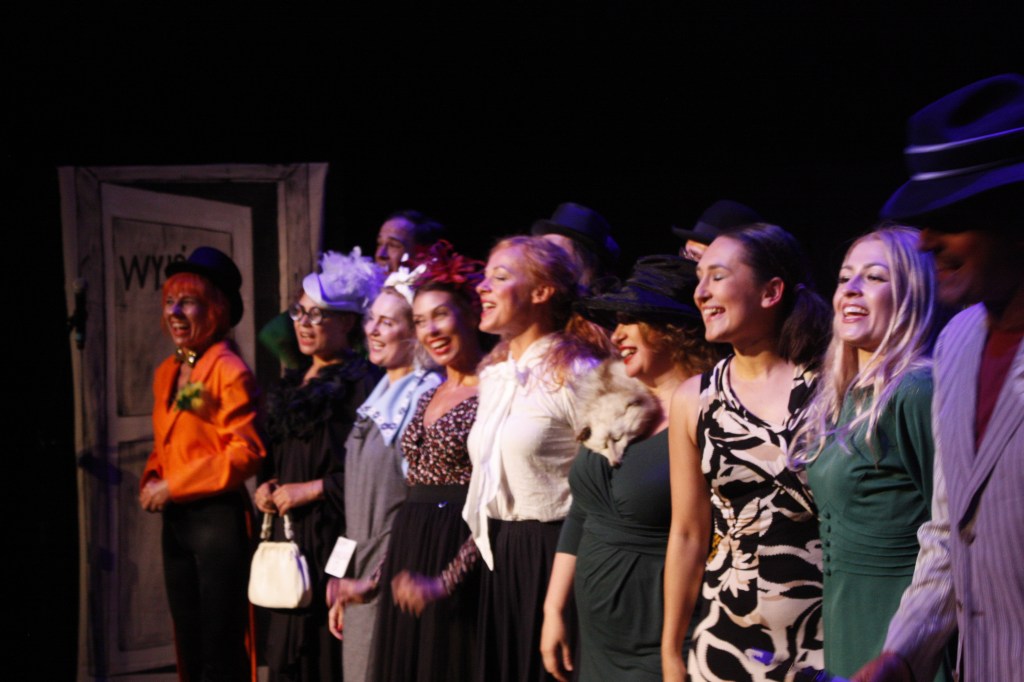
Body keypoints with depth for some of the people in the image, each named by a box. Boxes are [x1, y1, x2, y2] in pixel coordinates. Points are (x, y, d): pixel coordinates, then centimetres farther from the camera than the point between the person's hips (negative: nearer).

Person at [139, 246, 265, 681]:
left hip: (218, 519, -8)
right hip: (175, 521, 8)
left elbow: (246, 453, -19)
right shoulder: (166, 372, 12)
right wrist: (151, 481, 1)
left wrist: (173, 487, -16)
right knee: (188, 645, 15)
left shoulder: (230, 370, -13)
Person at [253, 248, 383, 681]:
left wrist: (310, 490, -12)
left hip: (333, 540, -8)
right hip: (288, 535, 8)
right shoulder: (295, 382, 17)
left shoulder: (361, 382, -9)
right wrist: (267, 485, 6)